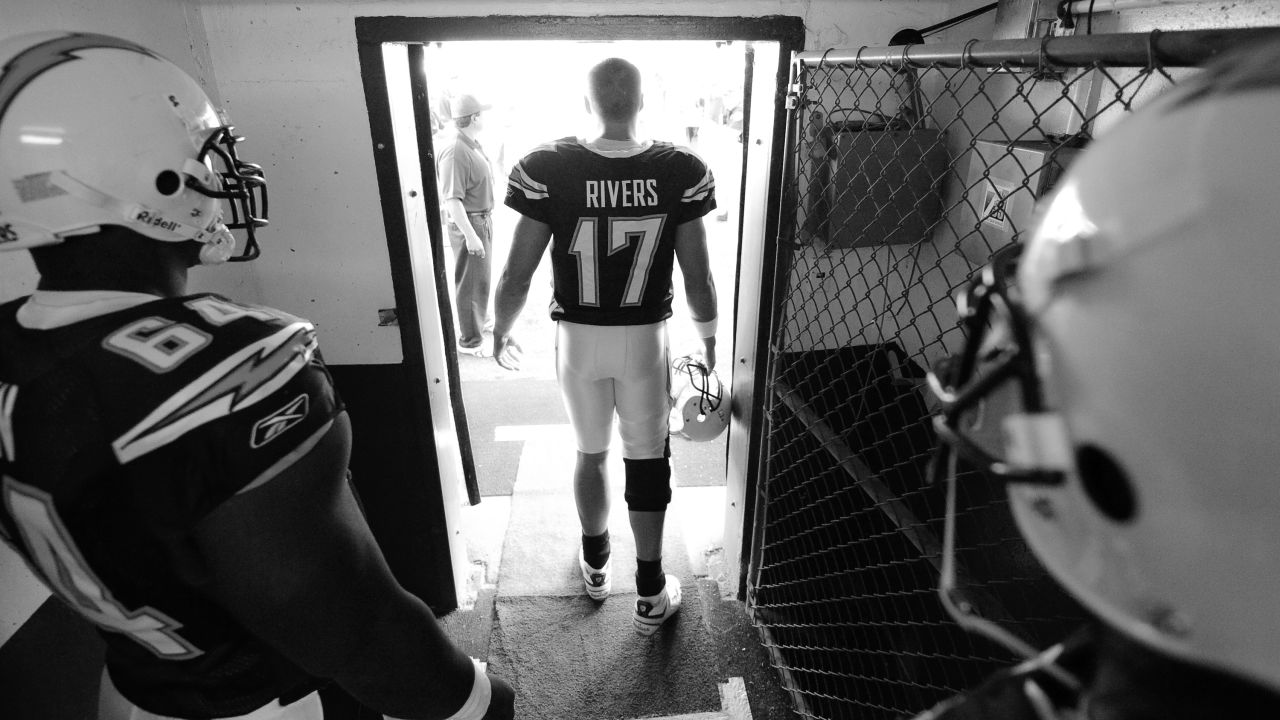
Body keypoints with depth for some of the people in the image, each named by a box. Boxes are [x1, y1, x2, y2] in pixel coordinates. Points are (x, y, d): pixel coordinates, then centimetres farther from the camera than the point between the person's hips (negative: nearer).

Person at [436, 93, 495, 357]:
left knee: (482, 276, 24)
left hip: (483, 218, 10)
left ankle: (481, 320, 43)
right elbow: (451, 199, -27)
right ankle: (470, 340, 12)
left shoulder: (471, 143, 7)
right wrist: (470, 235, -29)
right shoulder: (454, 150, -24)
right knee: (472, 282, 0)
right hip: (468, 223, -10)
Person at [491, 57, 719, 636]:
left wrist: (500, 331, 9)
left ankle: (596, 566, 41)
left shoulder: (547, 169, -12)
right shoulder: (680, 170, -10)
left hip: (577, 338, 1)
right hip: (645, 339, 0)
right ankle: (650, 595, 25)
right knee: (647, 462, 13)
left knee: (590, 452, 21)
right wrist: (708, 337, 11)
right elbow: (698, 277, -6)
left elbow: (517, 275, -9)